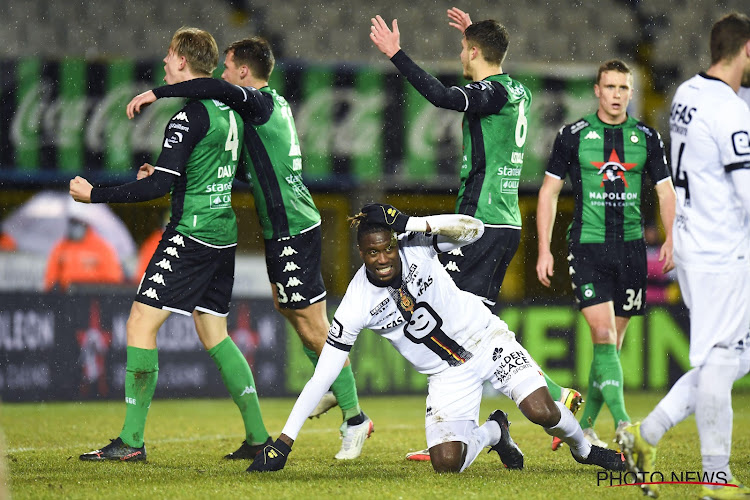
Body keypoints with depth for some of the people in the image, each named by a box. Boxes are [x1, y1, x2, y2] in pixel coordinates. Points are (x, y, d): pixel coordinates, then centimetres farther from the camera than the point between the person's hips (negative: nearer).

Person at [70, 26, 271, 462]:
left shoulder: (192, 114, -14)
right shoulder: (230, 109, 12)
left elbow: (160, 185, -19)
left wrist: (95, 195, -13)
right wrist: (168, 178, 26)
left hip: (191, 235, -9)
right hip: (224, 234, 9)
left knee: (141, 324, -7)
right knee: (213, 333, 14)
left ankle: (132, 441, -11)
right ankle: (258, 436, 12)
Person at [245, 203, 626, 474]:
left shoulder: (416, 248, -17)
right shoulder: (356, 305, -19)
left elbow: (474, 229, -27)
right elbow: (322, 376, -18)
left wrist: (410, 223, -37)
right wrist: (284, 441, -23)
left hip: (487, 340, 0)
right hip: (448, 374, 0)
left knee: (541, 411, -20)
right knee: (446, 462, -18)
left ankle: (583, 449, 17)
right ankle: (493, 433, 19)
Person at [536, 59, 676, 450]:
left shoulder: (647, 138, 7)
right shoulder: (573, 136, 0)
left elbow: (665, 190, 11)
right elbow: (548, 191, 4)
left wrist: (670, 239, -4)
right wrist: (544, 250, -2)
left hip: (631, 248, 3)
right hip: (587, 245, -3)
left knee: (613, 340, 7)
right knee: (602, 334, -16)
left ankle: (585, 426, 19)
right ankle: (622, 423, -24)